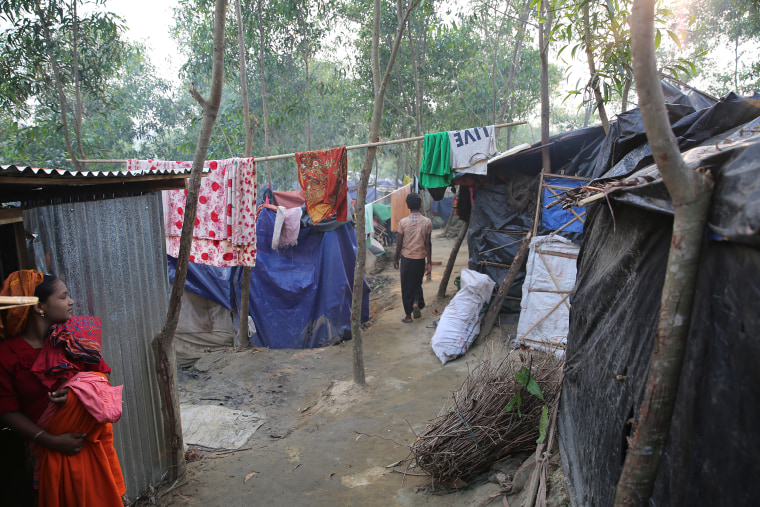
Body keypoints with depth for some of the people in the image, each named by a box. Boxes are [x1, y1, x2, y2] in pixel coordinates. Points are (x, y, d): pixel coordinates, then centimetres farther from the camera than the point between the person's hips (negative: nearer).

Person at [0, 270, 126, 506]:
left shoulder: (71, 337, 0)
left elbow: (102, 376, 1)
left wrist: (76, 394, -20)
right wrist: (52, 441, -15)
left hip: (93, 438, 2)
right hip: (52, 450, -2)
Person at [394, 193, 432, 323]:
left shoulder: (403, 222, -7)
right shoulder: (427, 222, -5)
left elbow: (399, 243, -3)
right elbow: (428, 243, -4)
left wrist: (396, 259, 10)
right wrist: (429, 262, 1)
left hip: (406, 257, -1)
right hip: (420, 258, 1)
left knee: (406, 287, 9)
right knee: (417, 283, 22)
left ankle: (408, 315, 12)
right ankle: (416, 303, -2)